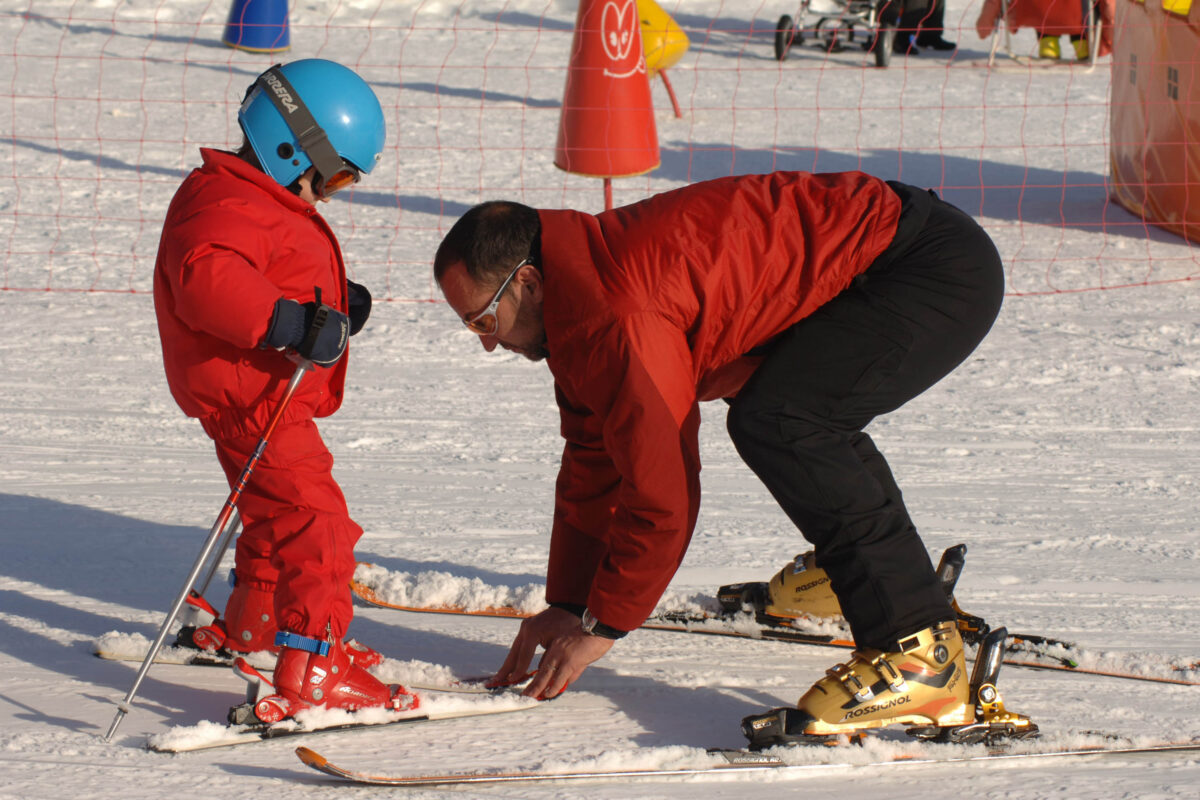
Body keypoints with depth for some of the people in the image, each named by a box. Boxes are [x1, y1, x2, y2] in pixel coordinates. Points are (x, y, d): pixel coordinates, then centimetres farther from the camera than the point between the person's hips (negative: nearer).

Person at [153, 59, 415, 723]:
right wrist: (293, 322, -42)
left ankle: (248, 627, 48)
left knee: (280, 516, 28)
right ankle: (311, 676, -22)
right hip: (252, 399, -11)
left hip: (273, 401, 11)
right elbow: (207, 282, -37)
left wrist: (333, 309, 12)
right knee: (316, 526, -16)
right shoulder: (225, 208, -20)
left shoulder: (264, 205, 17)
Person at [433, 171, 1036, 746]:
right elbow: (592, 463, 19)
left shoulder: (613, 323, -22)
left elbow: (661, 491, -18)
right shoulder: (580, 291, 10)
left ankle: (919, 653, -21)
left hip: (942, 272, -11)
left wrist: (603, 625, -6)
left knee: (776, 423, -24)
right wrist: (565, 605, 18)